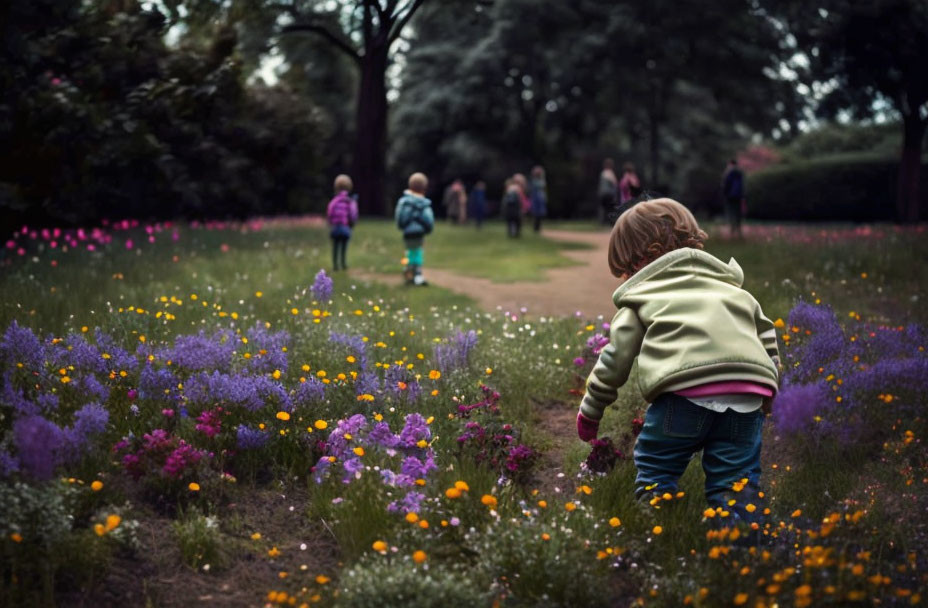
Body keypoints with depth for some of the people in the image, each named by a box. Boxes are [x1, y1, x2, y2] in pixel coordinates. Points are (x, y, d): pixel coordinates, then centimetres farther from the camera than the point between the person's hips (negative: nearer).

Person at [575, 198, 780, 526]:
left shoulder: (641, 294, 19)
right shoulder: (734, 288, 32)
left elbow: (616, 357, 16)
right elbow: (768, 342, 29)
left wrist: (590, 411, 26)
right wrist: (765, 400, 37)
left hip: (684, 392, -4)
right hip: (747, 397, 4)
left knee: (654, 472, 11)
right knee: (736, 482, 12)